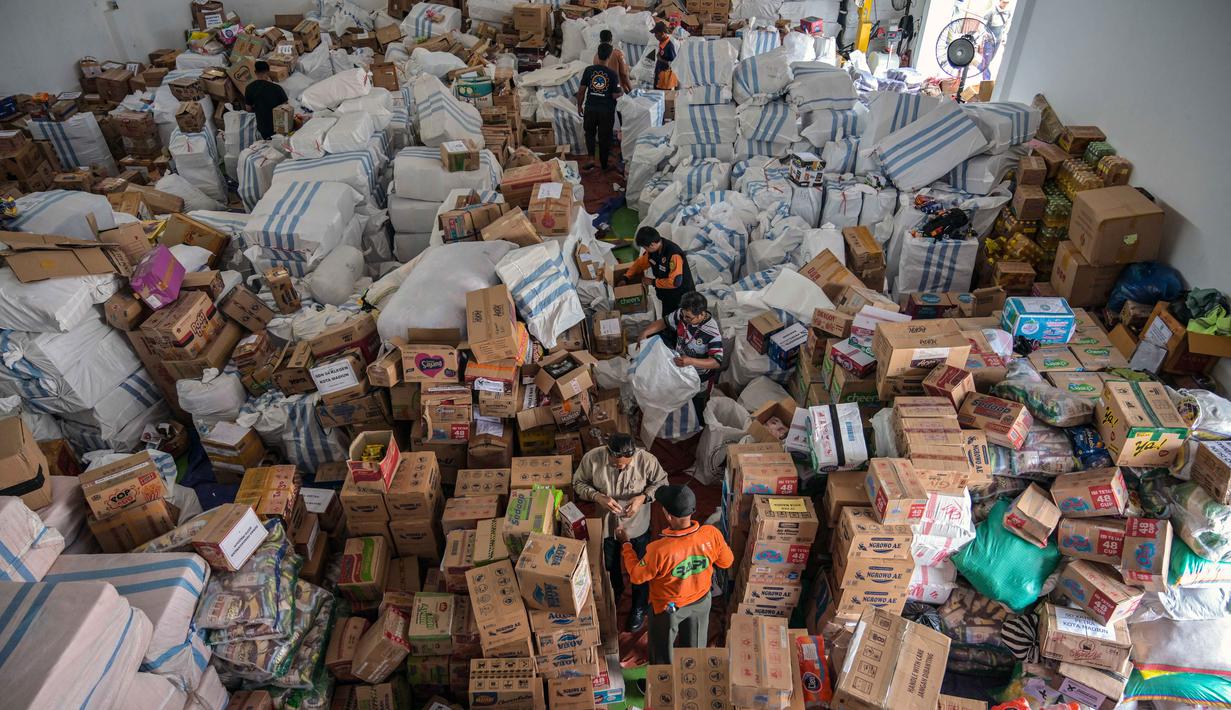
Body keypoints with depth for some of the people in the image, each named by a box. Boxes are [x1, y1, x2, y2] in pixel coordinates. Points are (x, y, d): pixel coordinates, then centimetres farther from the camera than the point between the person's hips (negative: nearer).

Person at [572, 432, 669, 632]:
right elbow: (579, 483, -10)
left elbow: (662, 483, -11)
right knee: (610, 565, 28)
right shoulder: (592, 458, -28)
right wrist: (598, 497, -28)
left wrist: (642, 497, -28)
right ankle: (615, 593, 62)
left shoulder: (646, 460, -30)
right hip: (606, 524, 2)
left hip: (637, 526, -2)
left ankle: (639, 608, 50)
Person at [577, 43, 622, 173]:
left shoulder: (589, 70, -8)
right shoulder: (612, 73, -12)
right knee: (605, 137, 13)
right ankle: (603, 164, 23)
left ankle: (591, 158, 9)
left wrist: (579, 105, 9)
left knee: (590, 132, 22)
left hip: (590, 108, 1)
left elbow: (581, 90, -4)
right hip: (607, 110, -1)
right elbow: (616, 95, -12)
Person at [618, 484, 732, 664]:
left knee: (663, 653, 26)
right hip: (701, 601, 4)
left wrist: (625, 543, -7)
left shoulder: (659, 550, -39)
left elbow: (637, 576, -19)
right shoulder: (712, 534, -29)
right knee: (696, 647, 30)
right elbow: (726, 562, -8)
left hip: (668, 607, -4)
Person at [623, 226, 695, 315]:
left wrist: (653, 282, -21)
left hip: (681, 296, -8)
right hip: (667, 296, 8)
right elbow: (640, 263, 11)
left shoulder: (674, 255, -34)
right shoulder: (653, 250, -8)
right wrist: (626, 277, 7)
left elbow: (674, 282, -34)